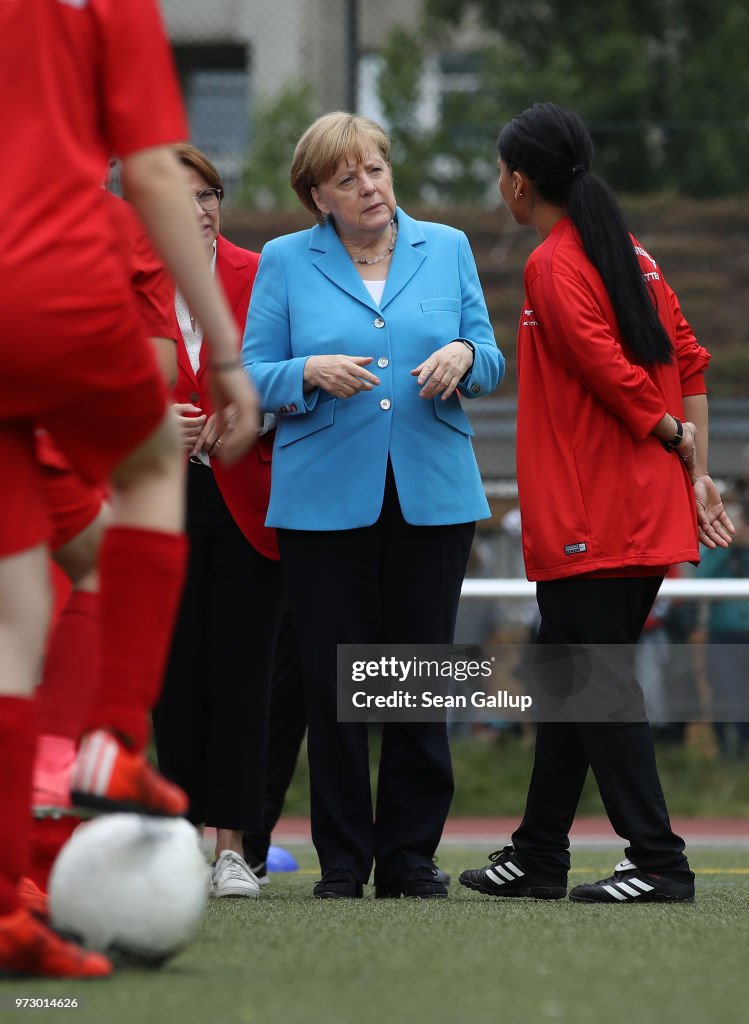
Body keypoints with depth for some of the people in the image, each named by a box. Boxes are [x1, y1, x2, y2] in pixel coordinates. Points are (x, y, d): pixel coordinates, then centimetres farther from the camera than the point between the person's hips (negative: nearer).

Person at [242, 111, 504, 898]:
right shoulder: (285, 262, 5)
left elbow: (490, 362, 10)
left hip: (432, 497, 2)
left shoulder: (447, 249, 10)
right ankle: (342, 862, 6)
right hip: (324, 500, -1)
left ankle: (410, 857, 11)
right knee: (333, 684, -1)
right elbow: (252, 376, 3)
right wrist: (311, 373, -17)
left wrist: (463, 356, -13)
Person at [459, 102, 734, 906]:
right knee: (565, 679, 16)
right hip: (648, 510, 9)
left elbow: (610, 371, -20)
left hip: (586, 521, -9)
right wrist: (696, 471, 9)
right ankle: (539, 856, 23)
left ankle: (658, 861, -8)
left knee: (600, 687, -6)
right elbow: (690, 363, 11)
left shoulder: (553, 266, -13)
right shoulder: (628, 255, 12)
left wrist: (671, 437, -4)